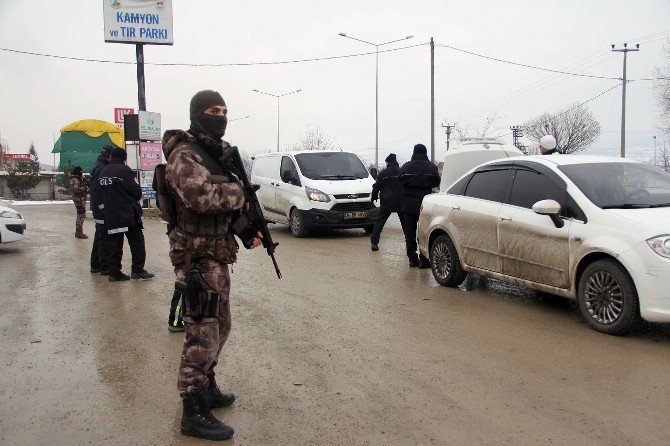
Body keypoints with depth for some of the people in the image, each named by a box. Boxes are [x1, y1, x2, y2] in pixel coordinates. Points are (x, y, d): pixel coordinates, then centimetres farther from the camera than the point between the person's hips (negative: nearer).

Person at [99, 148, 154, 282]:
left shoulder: (103, 172, 10)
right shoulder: (124, 170, -13)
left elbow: (102, 193, 15)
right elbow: (137, 192, -13)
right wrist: (135, 198, 8)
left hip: (109, 215, 7)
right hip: (128, 214, -7)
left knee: (114, 243, 9)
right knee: (136, 241, 2)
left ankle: (114, 272, 9)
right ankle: (138, 270, 0)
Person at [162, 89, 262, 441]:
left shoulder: (222, 153, 15)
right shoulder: (185, 155, -14)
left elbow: (231, 202, 21)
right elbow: (200, 196, -32)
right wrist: (239, 192, -17)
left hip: (218, 256, 10)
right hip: (197, 257, -10)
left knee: (219, 327, 19)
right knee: (202, 333, -6)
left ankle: (207, 388, 35)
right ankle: (193, 413, 3)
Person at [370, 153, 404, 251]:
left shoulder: (383, 173, -1)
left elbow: (376, 186, 2)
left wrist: (374, 197, 16)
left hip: (386, 202, -2)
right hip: (401, 202, 2)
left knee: (379, 222, 1)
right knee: (405, 222, 11)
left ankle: (374, 242, -6)